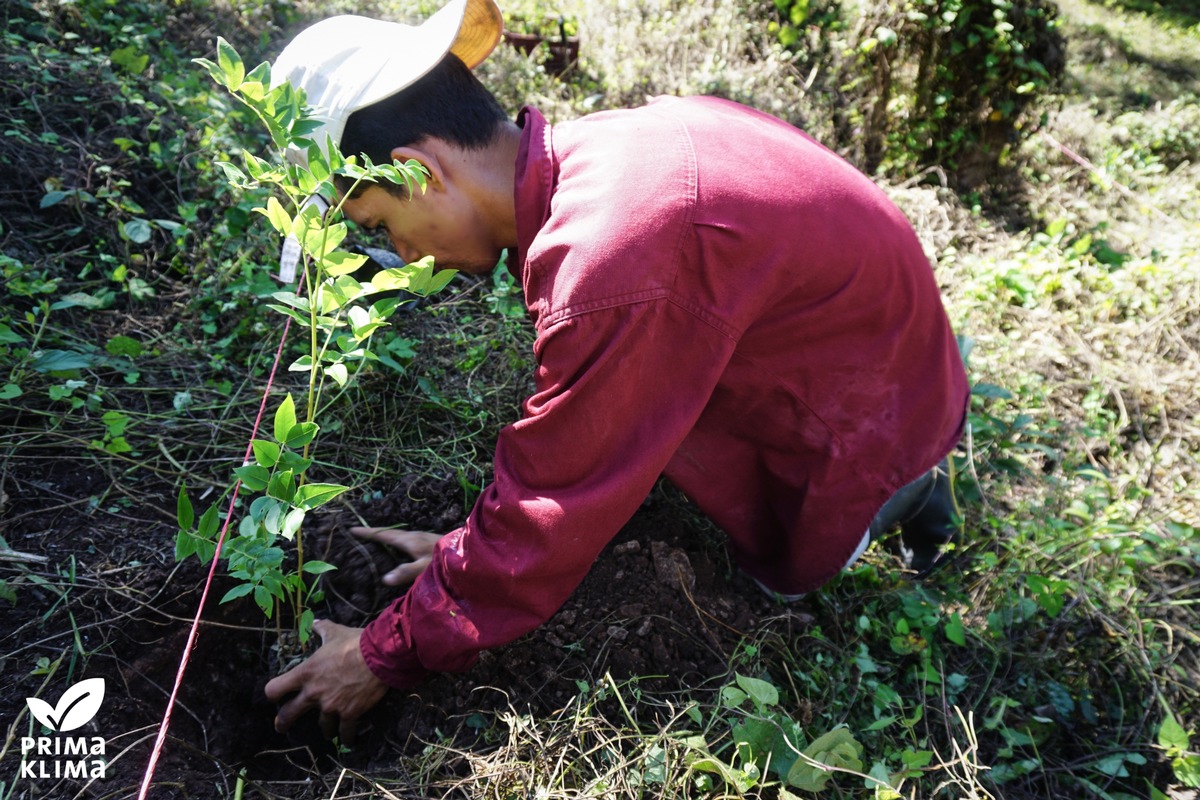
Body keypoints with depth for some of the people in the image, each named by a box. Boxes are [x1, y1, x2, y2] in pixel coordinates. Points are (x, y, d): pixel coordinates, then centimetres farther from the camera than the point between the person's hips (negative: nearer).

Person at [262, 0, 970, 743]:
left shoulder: (605, 261, -37)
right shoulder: (585, 155, -9)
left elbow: (549, 506, -27)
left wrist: (388, 656, -14)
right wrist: (476, 544, 3)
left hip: (871, 409, -7)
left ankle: (900, 488, 18)